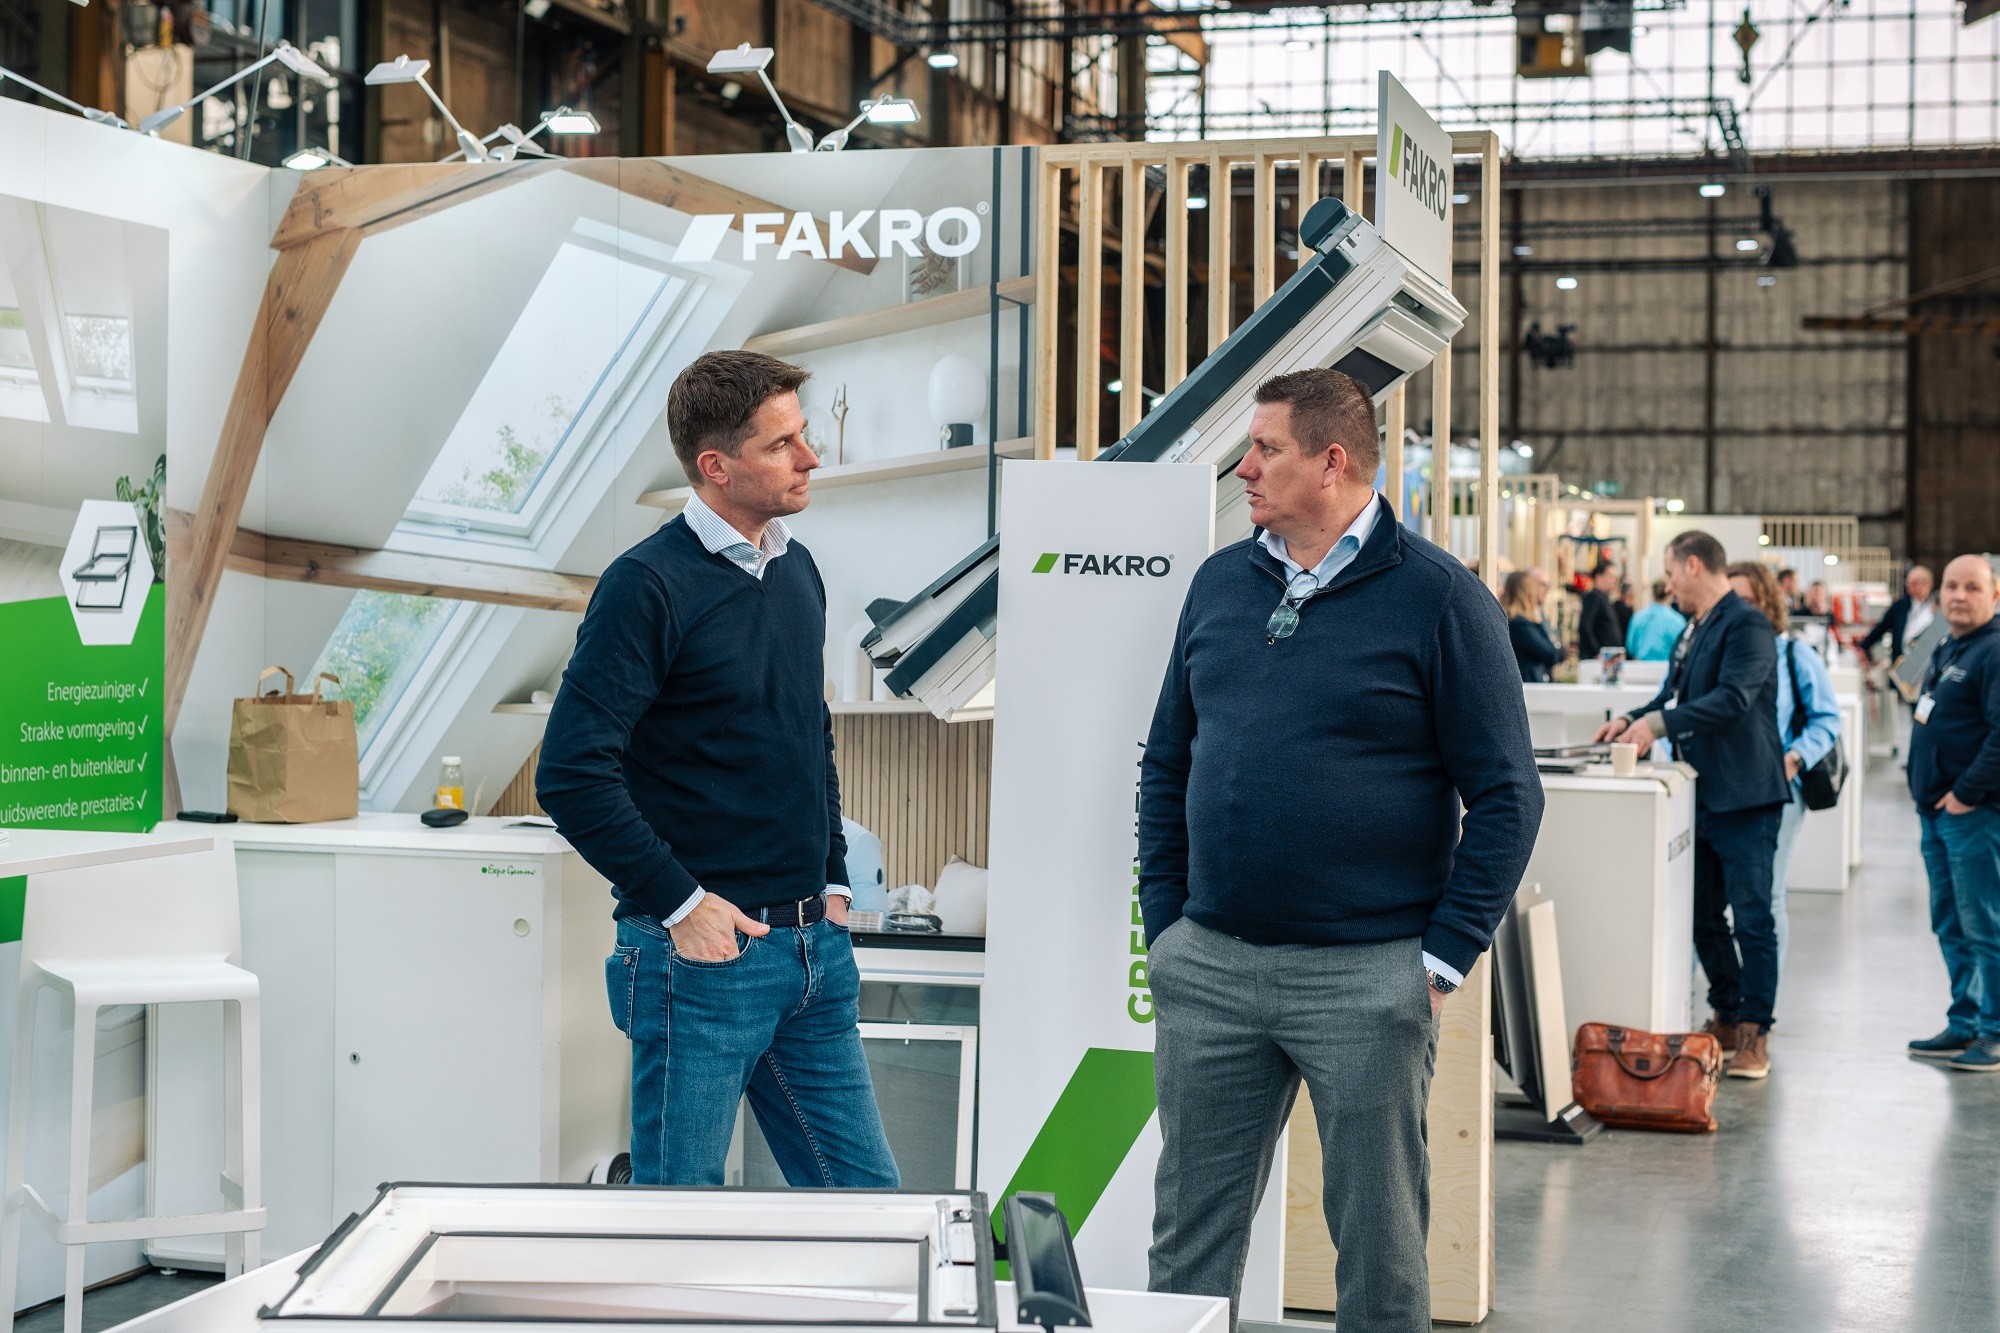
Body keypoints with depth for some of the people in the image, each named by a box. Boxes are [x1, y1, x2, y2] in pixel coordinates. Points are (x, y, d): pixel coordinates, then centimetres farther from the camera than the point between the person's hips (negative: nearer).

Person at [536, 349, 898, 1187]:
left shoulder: (797, 570, 13)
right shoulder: (648, 585, -12)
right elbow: (571, 775, -17)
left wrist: (832, 882, 14)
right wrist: (680, 904, -16)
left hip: (813, 946, 7)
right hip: (706, 952, -7)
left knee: (867, 1200, 10)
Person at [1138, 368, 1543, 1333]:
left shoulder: (1438, 598, -5)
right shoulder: (1221, 583, 10)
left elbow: (1506, 794, -6)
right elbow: (1166, 766, 16)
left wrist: (1444, 957, -9)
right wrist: (1164, 922, 8)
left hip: (1366, 976, -4)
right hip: (1208, 966, 4)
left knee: (1380, 1238, 5)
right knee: (1190, 1230, 10)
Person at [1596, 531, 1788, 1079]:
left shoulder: (1747, 624, -14)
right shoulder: (1696, 631, 16)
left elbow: (1733, 699, -25)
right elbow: (1675, 696, 21)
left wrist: (1659, 723, -28)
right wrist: (1631, 720, 3)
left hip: (1744, 797, -10)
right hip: (1702, 797, 10)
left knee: (1752, 919, -5)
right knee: (1704, 916, 14)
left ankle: (1754, 1034, -1)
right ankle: (1726, 1018, 25)